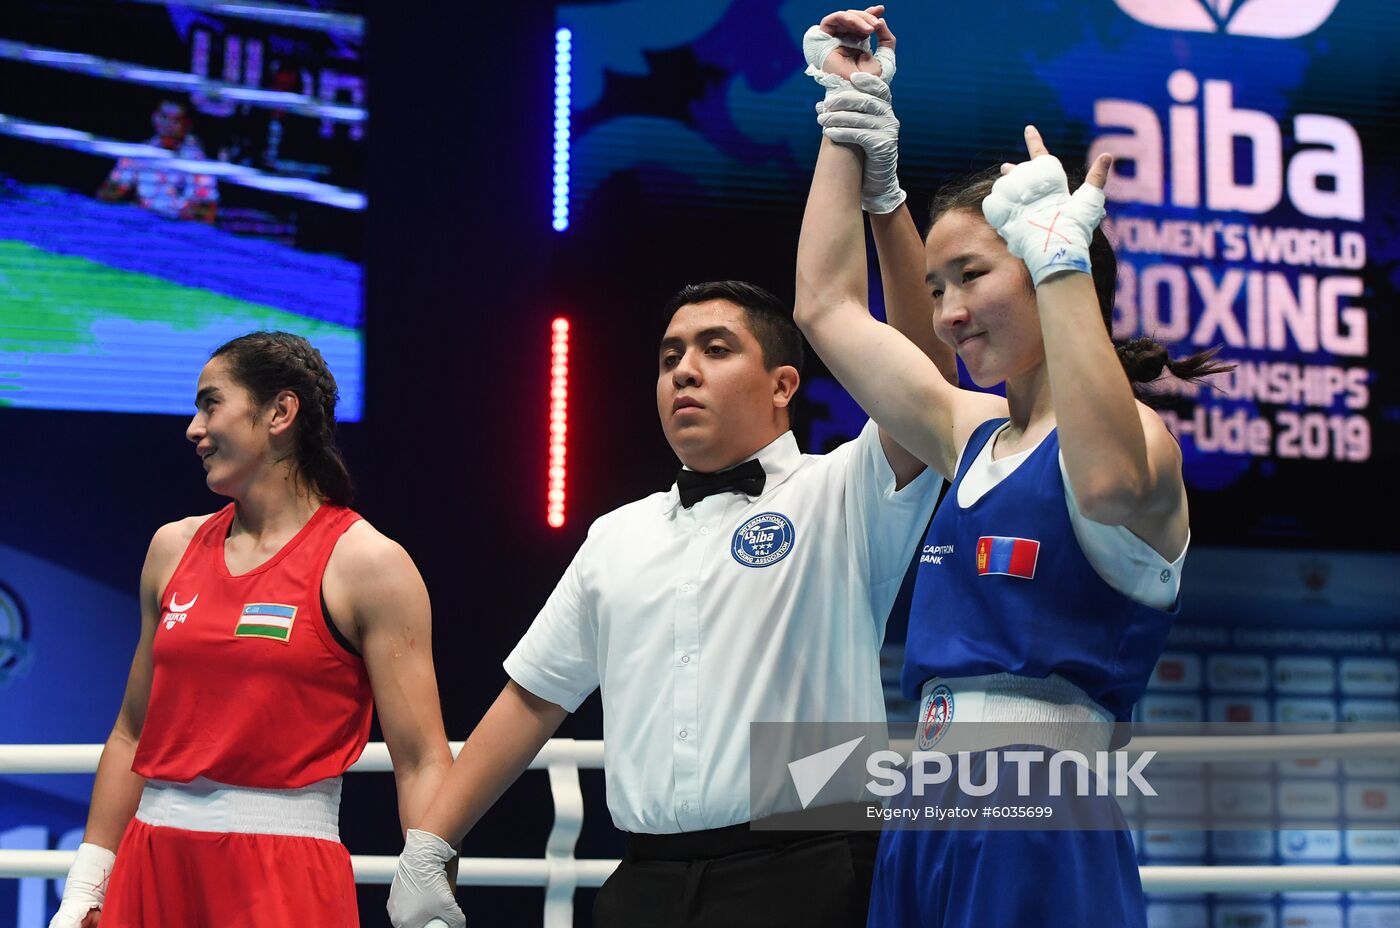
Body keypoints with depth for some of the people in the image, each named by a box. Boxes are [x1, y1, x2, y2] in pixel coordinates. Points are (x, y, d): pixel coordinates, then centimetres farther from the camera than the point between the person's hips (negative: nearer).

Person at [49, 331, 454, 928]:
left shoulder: (366, 563, -6)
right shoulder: (174, 548, 11)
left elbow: (422, 765, -10)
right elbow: (132, 735, 16)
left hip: (285, 878, -5)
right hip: (152, 872, 5)